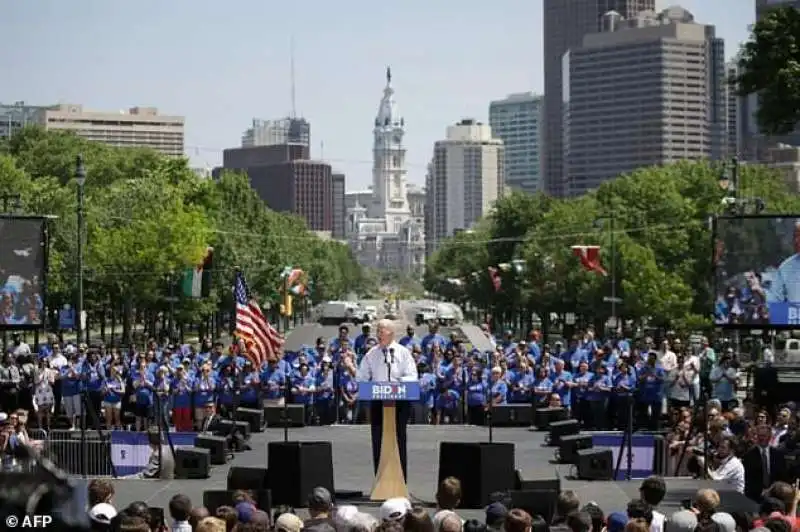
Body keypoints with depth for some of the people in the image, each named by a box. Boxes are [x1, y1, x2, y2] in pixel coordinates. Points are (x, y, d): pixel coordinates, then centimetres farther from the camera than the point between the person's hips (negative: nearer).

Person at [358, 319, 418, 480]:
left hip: (400, 401, -2)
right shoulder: (371, 355, 9)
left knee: (399, 441, 3)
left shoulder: (403, 353, 3)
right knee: (378, 442, 2)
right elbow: (362, 378, 11)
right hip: (377, 401, 2)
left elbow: (412, 376, -3)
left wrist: (399, 382, -20)